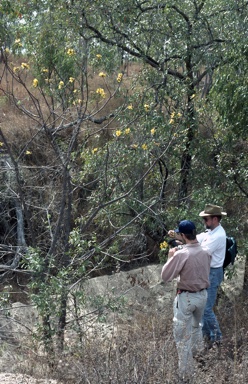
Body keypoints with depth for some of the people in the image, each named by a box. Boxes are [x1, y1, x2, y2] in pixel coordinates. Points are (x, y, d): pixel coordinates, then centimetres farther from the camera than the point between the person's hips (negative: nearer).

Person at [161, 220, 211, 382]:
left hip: (186, 297, -6)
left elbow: (165, 276, -17)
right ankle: (196, 353, 52)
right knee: (197, 325, 32)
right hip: (203, 295, 6)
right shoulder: (206, 252, -5)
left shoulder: (181, 254, -24)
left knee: (183, 335, 6)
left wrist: (171, 257, -4)